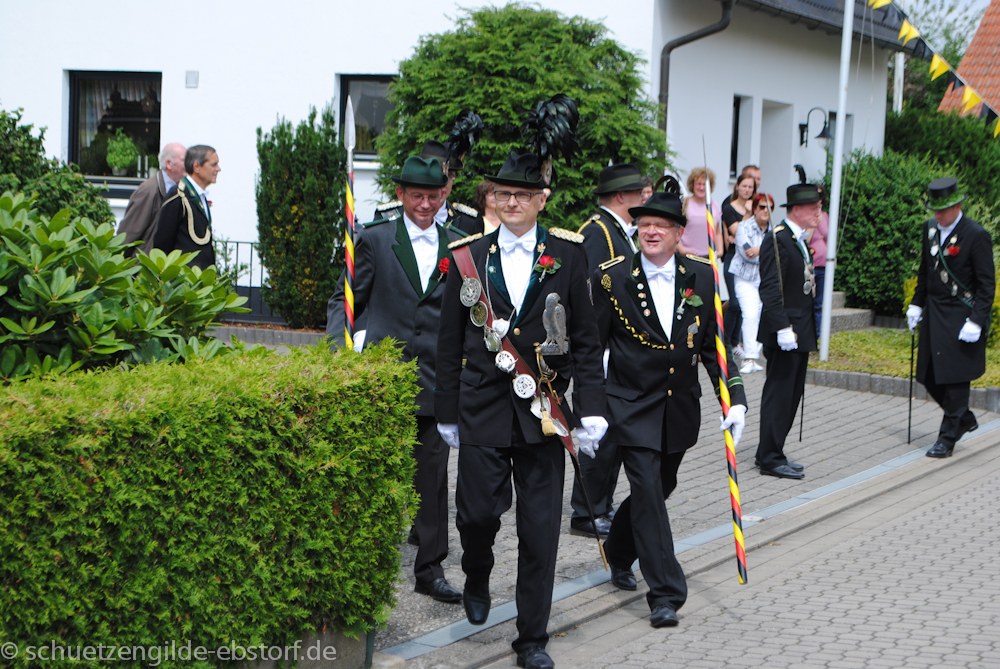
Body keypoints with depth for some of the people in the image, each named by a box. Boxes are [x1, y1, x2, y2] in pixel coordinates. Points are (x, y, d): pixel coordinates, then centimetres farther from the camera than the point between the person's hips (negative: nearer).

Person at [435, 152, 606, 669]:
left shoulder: (567, 255, 3)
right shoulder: (469, 255, 5)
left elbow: (586, 339, 4)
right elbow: (450, 341, 8)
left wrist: (591, 408, -3)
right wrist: (447, 412, 8)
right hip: (483, 407, 0)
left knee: (540, 529, 1)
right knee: (478, 511, -3)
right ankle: (477, 579, 33)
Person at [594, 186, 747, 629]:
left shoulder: (701, 278, 1)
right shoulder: (611, 278, -7)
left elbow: (714, 345, 6)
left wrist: (735, 398, -4)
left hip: (681, 408, 4)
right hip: (632, 407, -4)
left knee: (659, 489, 16)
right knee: (648, 494, -11)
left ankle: (618, 554, 42)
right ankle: (665, 593, -6)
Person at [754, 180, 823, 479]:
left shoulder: (800, 240, 17)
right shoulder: (777, 238, -14)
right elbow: (770, 288, -20)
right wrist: (783, 328, -24)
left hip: (800, 331, 10)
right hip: (785, 330, -10)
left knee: (792, 395, 13)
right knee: (779, 395, -5)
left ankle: (771, 454, 20)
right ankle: (770, 458, 1)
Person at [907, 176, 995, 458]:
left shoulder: (976, 235, -14)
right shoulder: (930, 228, 7)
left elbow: (987, 284, -12)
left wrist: (976, 321, -17)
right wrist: (917, 304, 13)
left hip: (961, 319, -7)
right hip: (934, 316, 7)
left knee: (955, 379, -2)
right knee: (929, 377, 10)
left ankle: (947, 439, 7)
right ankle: (965, 419, 32)